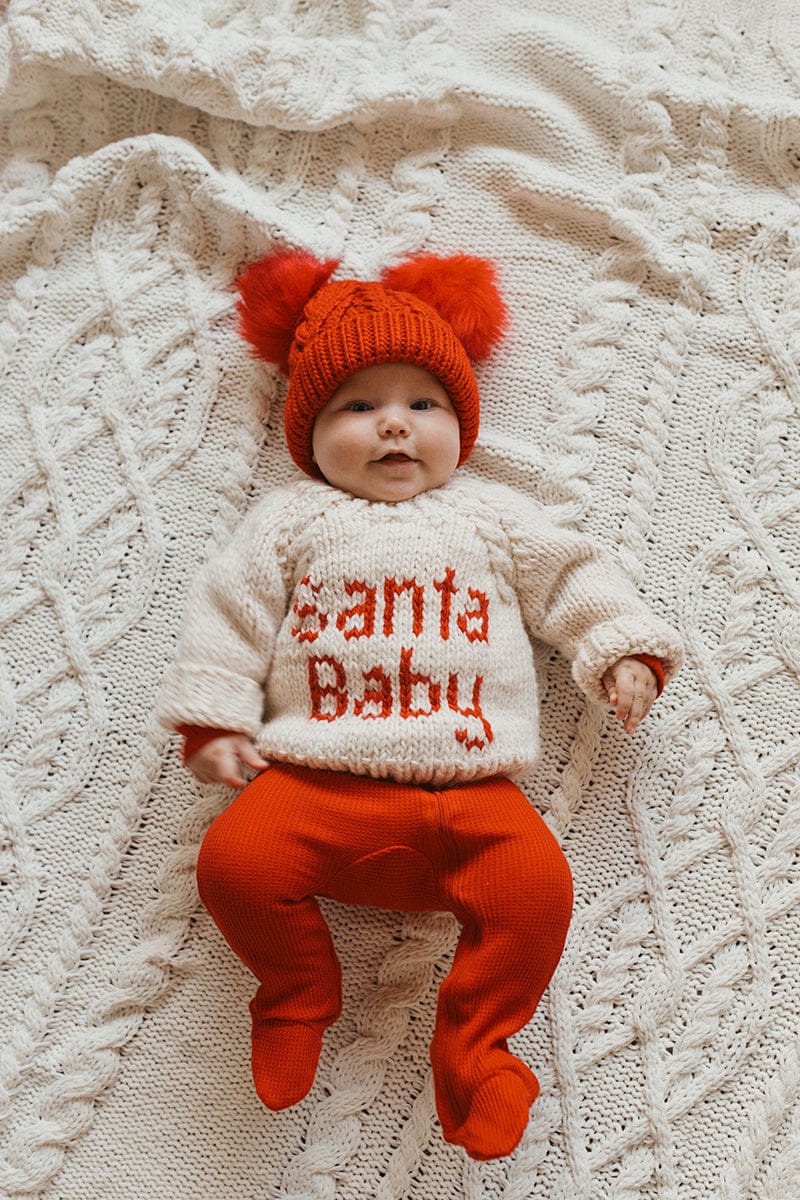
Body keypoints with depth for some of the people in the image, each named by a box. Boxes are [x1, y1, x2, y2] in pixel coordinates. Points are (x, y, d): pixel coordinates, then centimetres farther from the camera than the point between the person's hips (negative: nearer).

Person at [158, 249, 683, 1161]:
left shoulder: (491, 516, 18)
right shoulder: (293, 519, 13)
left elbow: (569, 580, 20)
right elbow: (230, 608, 9)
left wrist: (623, 652, 8)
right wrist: (213, 720, 1)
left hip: (471, 791, 1)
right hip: (317, 780, 0)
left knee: (537, 884, -22)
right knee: (236, 860, -21)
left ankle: (474, 1049, 4)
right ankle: (297, 996, 11)